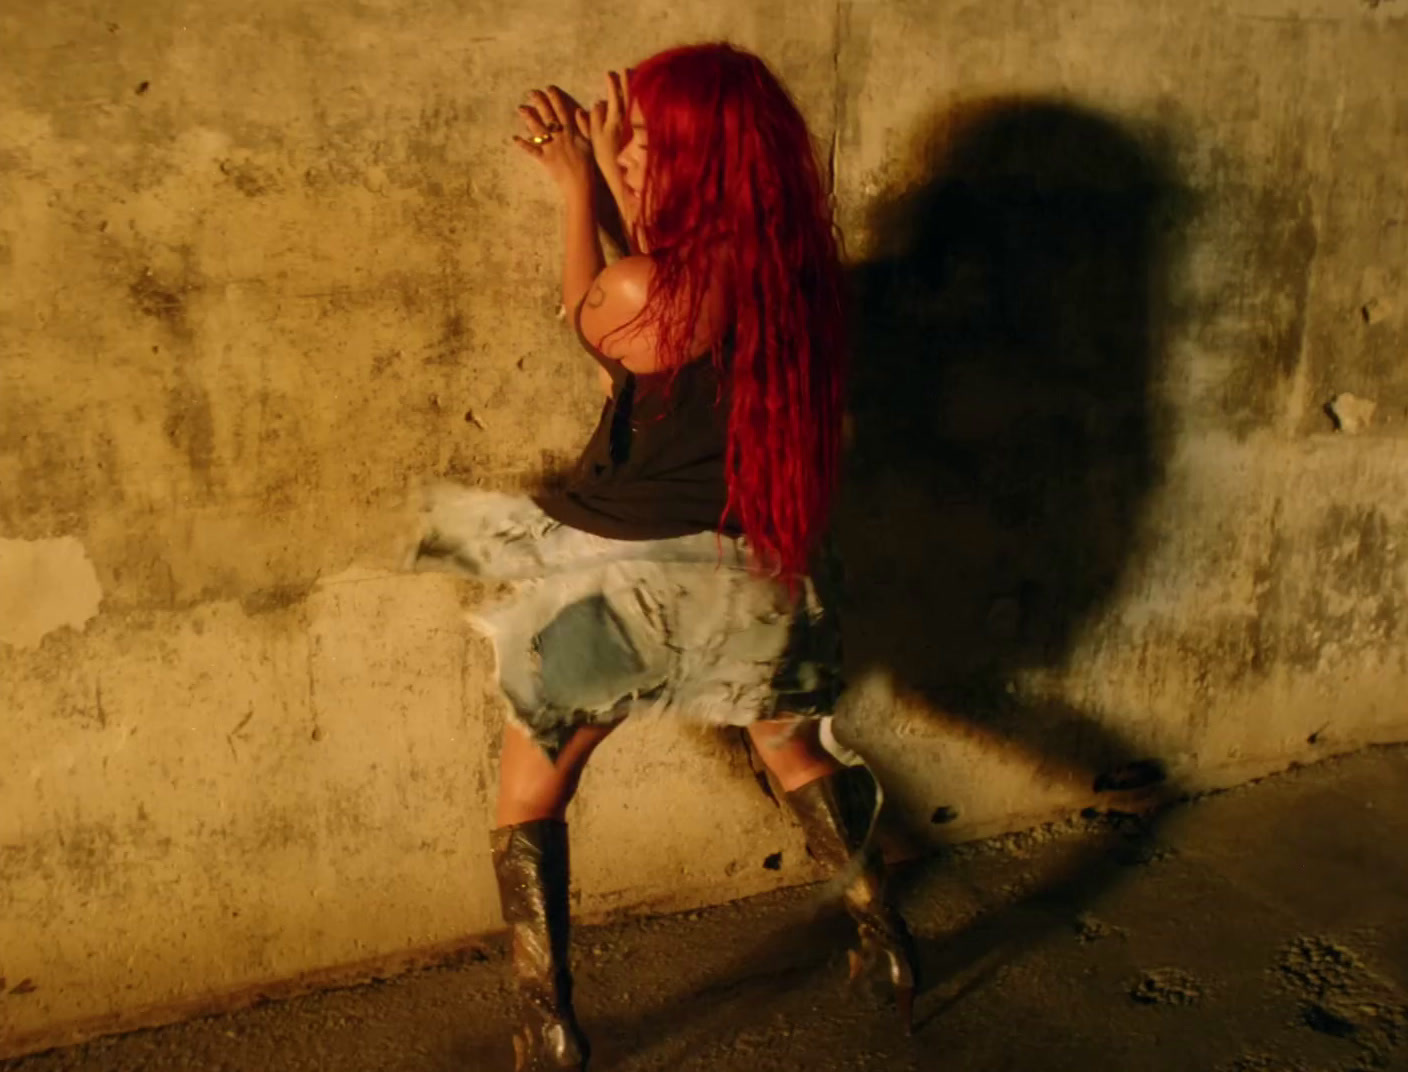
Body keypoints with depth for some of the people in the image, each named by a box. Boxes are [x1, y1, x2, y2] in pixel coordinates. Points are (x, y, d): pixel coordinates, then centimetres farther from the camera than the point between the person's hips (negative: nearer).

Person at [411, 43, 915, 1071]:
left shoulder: (641, 290, -24)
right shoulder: (795, 274, -7)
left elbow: (586, 312, 2)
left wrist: (579, 189, 13)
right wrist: (612, 176, 14)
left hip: (626, 581, -5)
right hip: (748, 577, 6)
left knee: (529, 803, 14)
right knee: (798, 751, 30)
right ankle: (886, 940, 42)